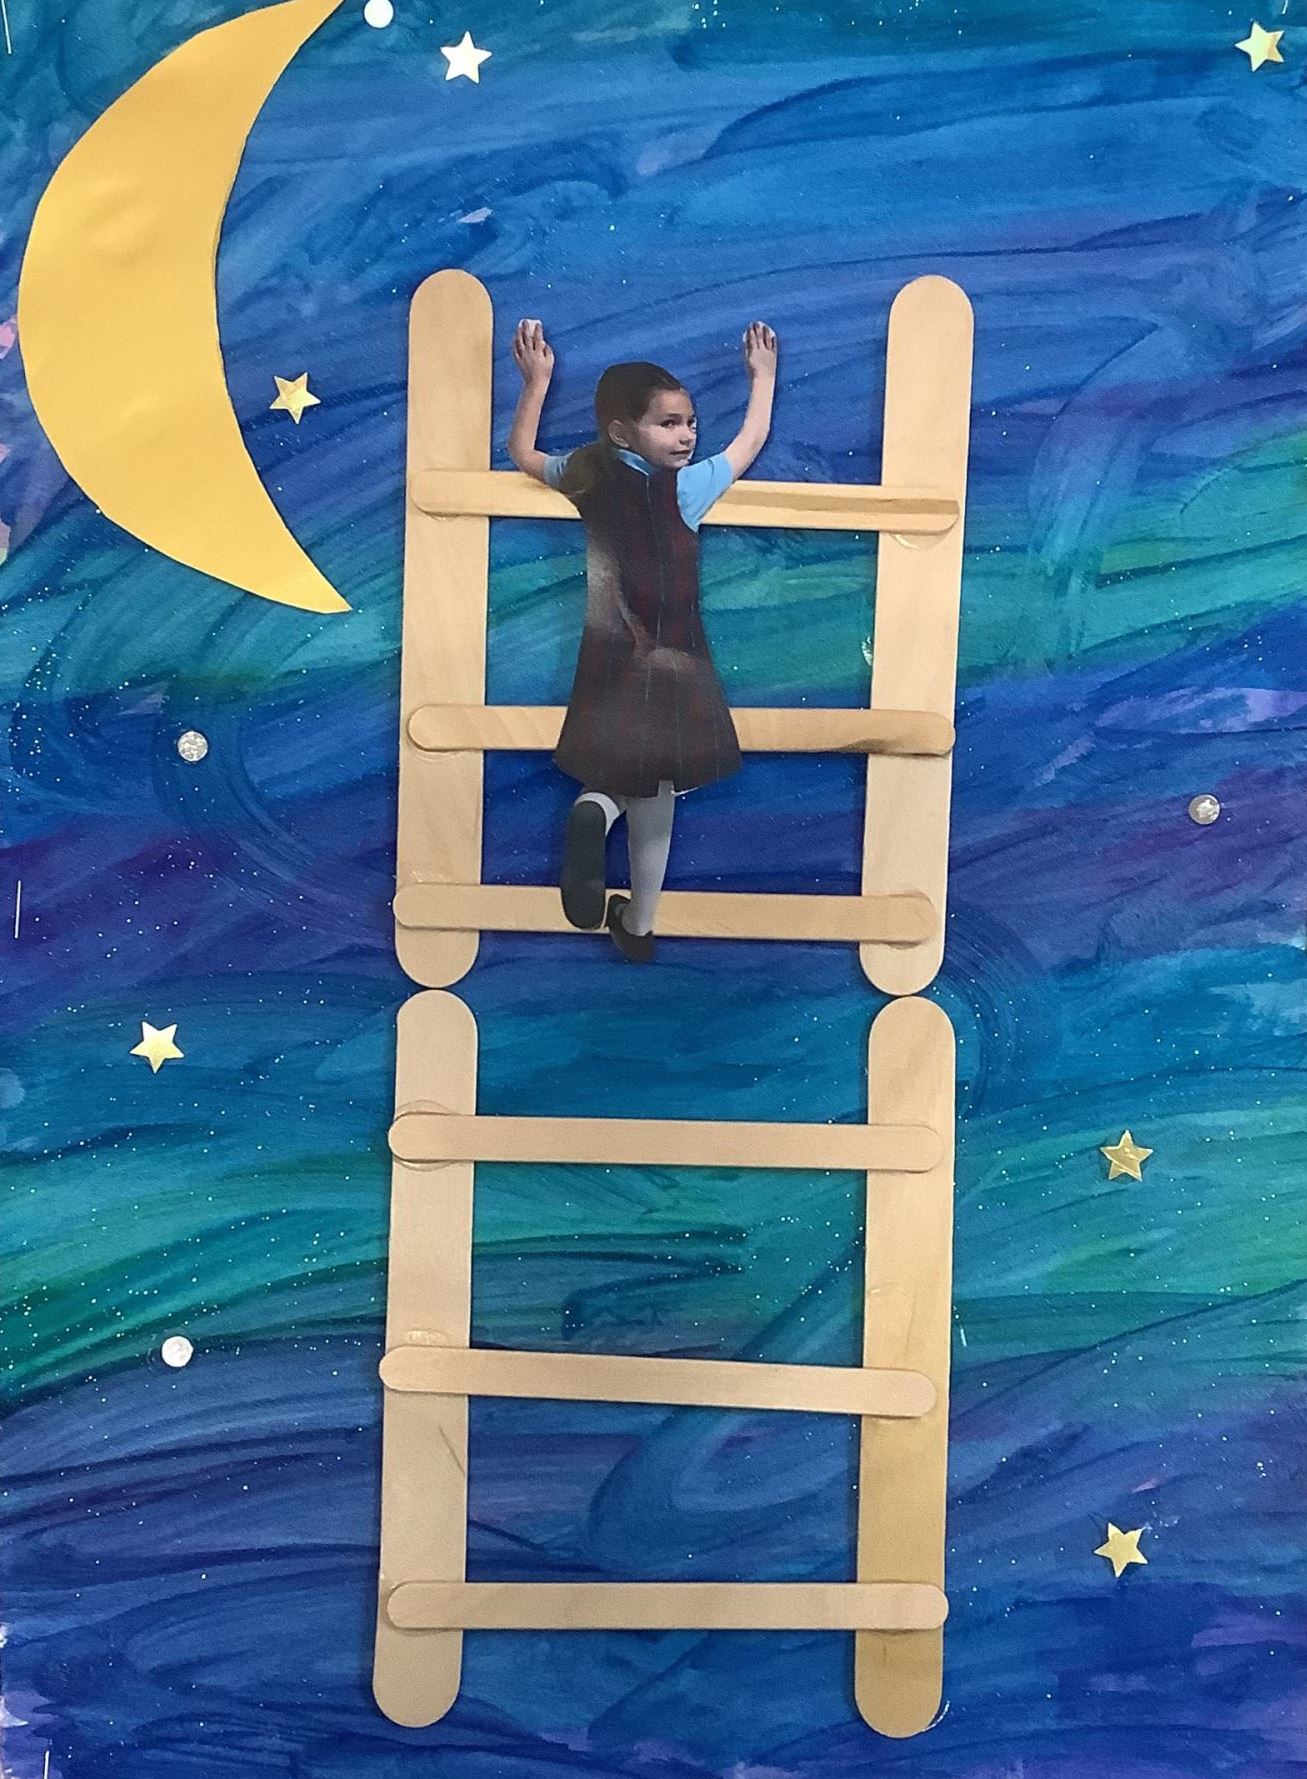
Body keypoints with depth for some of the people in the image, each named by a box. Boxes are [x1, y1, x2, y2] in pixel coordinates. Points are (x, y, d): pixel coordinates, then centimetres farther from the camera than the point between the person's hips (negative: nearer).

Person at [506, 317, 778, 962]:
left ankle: (594, 810, -14)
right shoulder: (687, 487, -11)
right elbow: (753, 438, 5)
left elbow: (522, 452, 19)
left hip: (608, 660, 4)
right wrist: (762, 374, 21)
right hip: (669, 664, -4)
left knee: (620, 777, 22)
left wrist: (535, 381, 29)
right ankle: (637, 925, 18)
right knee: (652, 796, 10)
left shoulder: (587, 476, -1)